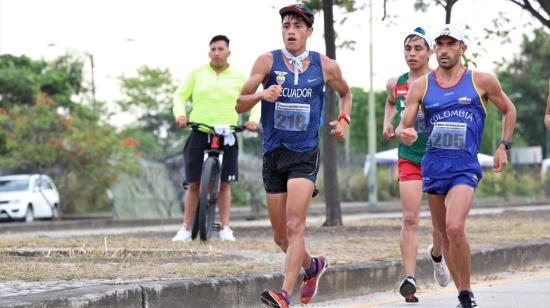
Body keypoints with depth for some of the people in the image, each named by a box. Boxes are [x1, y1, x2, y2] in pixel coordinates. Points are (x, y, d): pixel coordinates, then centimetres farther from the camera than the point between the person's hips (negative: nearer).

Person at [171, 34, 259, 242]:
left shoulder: (238, 78, 7)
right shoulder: (197, 74, 7)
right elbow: (180, 95, 9)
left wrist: (253, 120, -9)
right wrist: (180, 114, -9)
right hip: (199, 134, 0)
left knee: (224, 183, 1)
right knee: (194, 184, 0)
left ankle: (225, 228, 8)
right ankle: (186, 228, 4)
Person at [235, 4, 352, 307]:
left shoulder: (326, 66, 2)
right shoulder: (268, 61, -1)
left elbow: (345, 93, 23)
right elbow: (239, 105, -1)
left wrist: (343, 120, 4)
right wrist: (261, 95, -21)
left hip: (305, 155, -2)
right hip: (273, 154, 2)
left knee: (294, 226, -19)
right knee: (280, 236, 10)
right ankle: (312, 266, 38)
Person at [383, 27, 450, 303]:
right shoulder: (395, 84, 4)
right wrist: (388, 123, 9)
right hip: (408, 158, 1)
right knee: (410, 219, -11)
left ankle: (436, 254, 42)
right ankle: (409, 279, -15)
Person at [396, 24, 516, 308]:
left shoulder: (482, 81, 1)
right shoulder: (420, 86, 5)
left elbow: (508, 110, 16)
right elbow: (402, 127, 2)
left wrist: (503, 147, 7)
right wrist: (403, 134, -22)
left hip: (465, 168, -4)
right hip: (432, 166, 4)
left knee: (454, 227, -25)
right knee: (444, 234, 11)